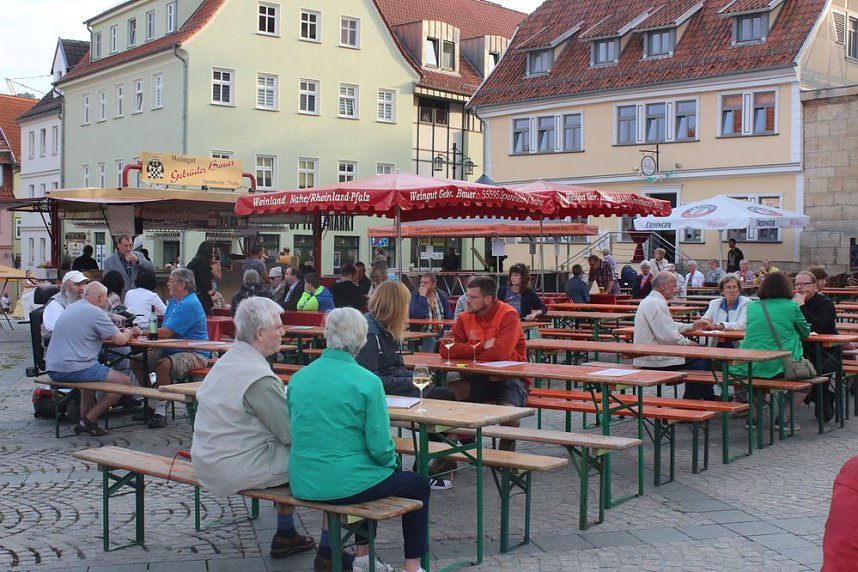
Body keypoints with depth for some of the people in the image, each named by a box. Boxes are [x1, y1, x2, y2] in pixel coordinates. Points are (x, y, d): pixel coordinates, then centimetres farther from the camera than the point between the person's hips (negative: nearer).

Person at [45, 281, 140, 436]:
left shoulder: (73, 307, 18)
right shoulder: (96, 312, -11)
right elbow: (120, 340, -9)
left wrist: (123, 331, 25)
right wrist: (127, 333, 13)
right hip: (73, 369, -10)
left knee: (92, 372, 37)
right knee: (124, 382, -3)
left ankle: (84, 419, 28)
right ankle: (89, 421, 1)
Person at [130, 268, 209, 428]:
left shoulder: (190, 305, -19)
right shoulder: (174, 301, 15)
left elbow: (166, 332, -22)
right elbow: (164, 330, 14)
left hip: (194, 354, -10)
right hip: (172, 350, 10)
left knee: (163, 365, -35)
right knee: (137, 361, 2)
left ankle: (161, 411, -23)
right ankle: (151, 404, 9)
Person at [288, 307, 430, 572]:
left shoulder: (298, 378, 2)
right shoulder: (367, 381, -15)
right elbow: (380, 447, -14)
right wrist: (391, 462, 9)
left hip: (303, 483, 6)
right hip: (343, 484, -6)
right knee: (419, 484, 19)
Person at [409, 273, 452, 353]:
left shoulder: (442, 296, 10)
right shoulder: (415, 296, 0)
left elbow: (449, 317, 9)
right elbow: (416, 316, -17)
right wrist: (422, 297, -16)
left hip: (441, 334, 3)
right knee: (430, 340, -34)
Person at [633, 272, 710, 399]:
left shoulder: (649, 301, 15)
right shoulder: (656, 303, -19)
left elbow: (669, 325, 27)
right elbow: (668, 336, -25)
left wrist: (692, 326, 20)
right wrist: (687, 343, -9)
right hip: (654, 361, -11)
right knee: (698, 366, -5)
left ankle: (709, 398, 22)